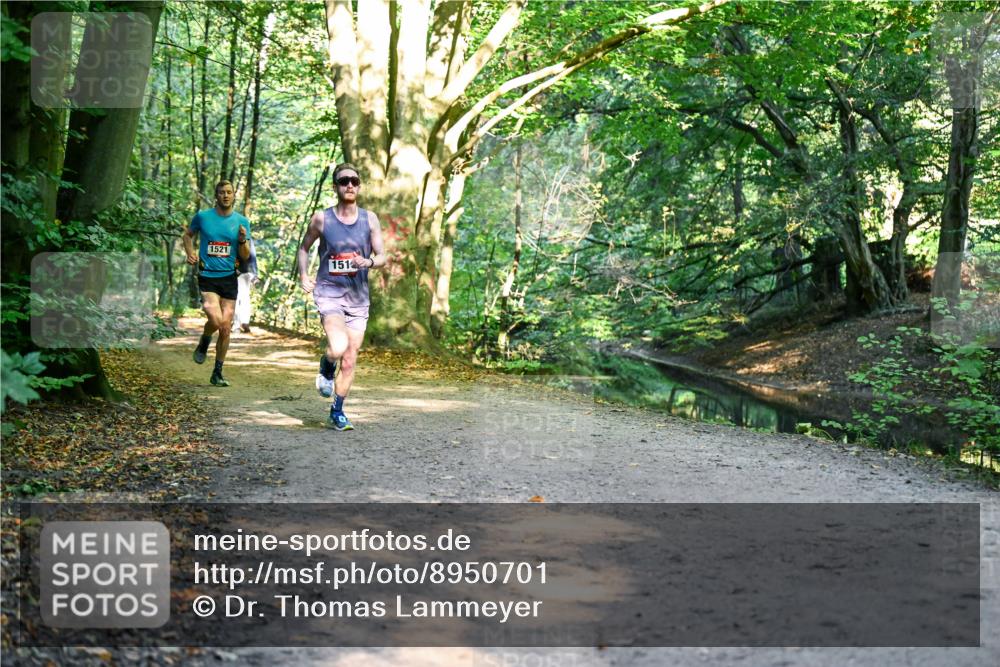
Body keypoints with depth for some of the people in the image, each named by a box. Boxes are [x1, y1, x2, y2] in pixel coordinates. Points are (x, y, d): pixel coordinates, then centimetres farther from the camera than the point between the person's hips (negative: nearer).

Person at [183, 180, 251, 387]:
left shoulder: (241, 222, 4)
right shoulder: (202, 217, 0)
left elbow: (245, 256, 6)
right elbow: (188, 234, 19)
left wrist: (243, 240, -13)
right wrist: (190, 253, 2)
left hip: (229, 278, 2)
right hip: (207, 278, -2)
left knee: (226, 328, 4)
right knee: (216, 321, -22)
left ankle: (217, 373, 18)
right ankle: (204, 343, 14)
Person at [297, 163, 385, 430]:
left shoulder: (370, 219, 2)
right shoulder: (321, 218, -2)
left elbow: (382, 257, 2)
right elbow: (304, 248, 15)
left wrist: (368, 262, -19)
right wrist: (303, 276, 2)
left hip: (358, 297, 3)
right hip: (329, 293, -3)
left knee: (350, 361, 7)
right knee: (338, 347, -26)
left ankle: (337, 413, 24)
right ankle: (326, 369, 10)